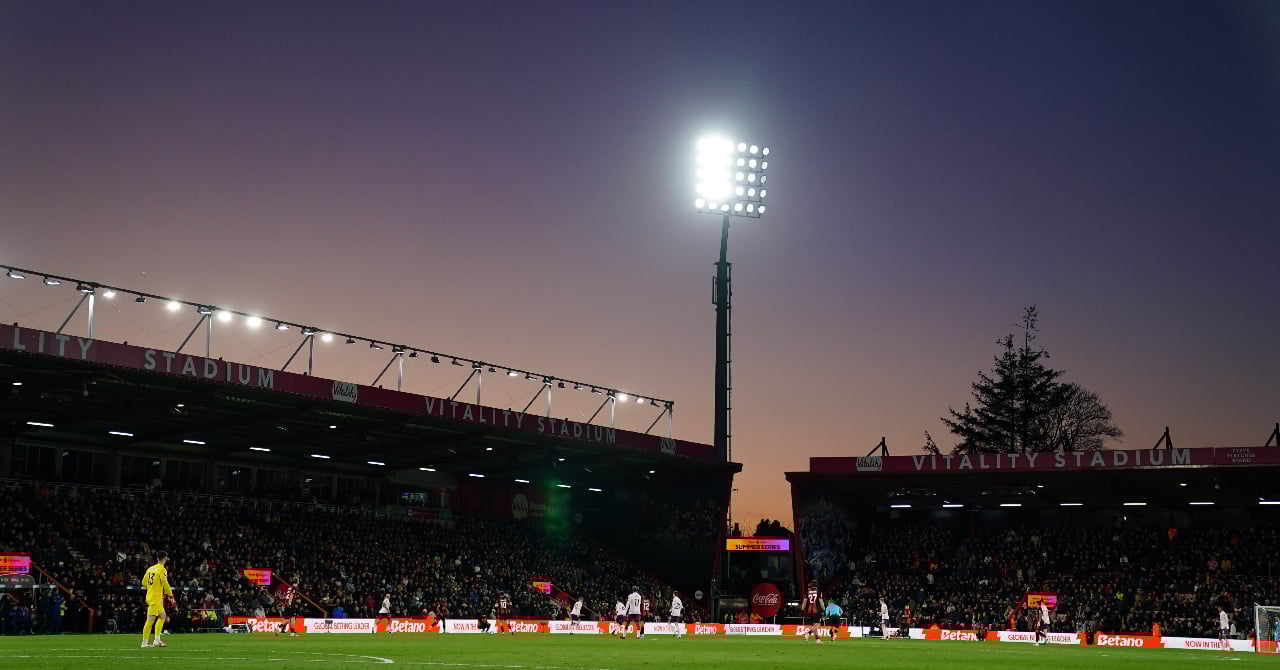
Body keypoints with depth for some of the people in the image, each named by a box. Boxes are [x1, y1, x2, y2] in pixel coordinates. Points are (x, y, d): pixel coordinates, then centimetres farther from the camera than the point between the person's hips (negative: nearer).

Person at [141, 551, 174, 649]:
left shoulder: (150, 568, 11)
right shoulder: (162, 569, -10)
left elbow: (144, 582, 15)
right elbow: (165, 584, -14)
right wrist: (170, 594, -1)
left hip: (150, 596, 9)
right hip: (156, 598, -9)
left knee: (162, 616, 18)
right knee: (151, 620, -9)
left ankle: (157, 640, 15)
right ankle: (145, 643, -9)